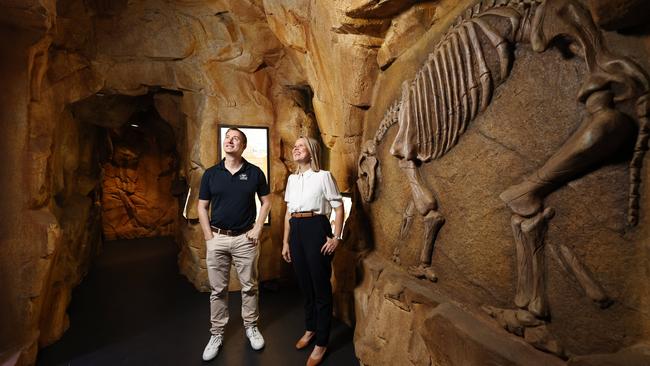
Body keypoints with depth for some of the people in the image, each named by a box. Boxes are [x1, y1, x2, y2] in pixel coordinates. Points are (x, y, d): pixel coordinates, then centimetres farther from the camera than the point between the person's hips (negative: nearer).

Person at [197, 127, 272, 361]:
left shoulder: (255, 173, -2)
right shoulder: (211, 173, 1)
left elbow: (266, 202, 5)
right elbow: (202, 207, 5)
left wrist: (258, 229, -4)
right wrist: (208, 237, -2)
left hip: (245, 238, -1)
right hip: (217, 238, 1)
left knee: (249, 286, 11)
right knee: (218, 289, 10)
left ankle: (251, 327, 31)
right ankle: (216, 334, 26)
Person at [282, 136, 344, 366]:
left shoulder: (323, 176, -5)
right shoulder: (292, 179, 13)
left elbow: (339, 207, -5)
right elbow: (288, 212, 16)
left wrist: (336, 237, -12)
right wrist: (285, 242, 15)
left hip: (316, 229, -6)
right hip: (296, 231, 6)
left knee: (321, 286, 4)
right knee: (304, 284, 18)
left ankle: (321, 343, 20)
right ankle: (310, 329, 39)